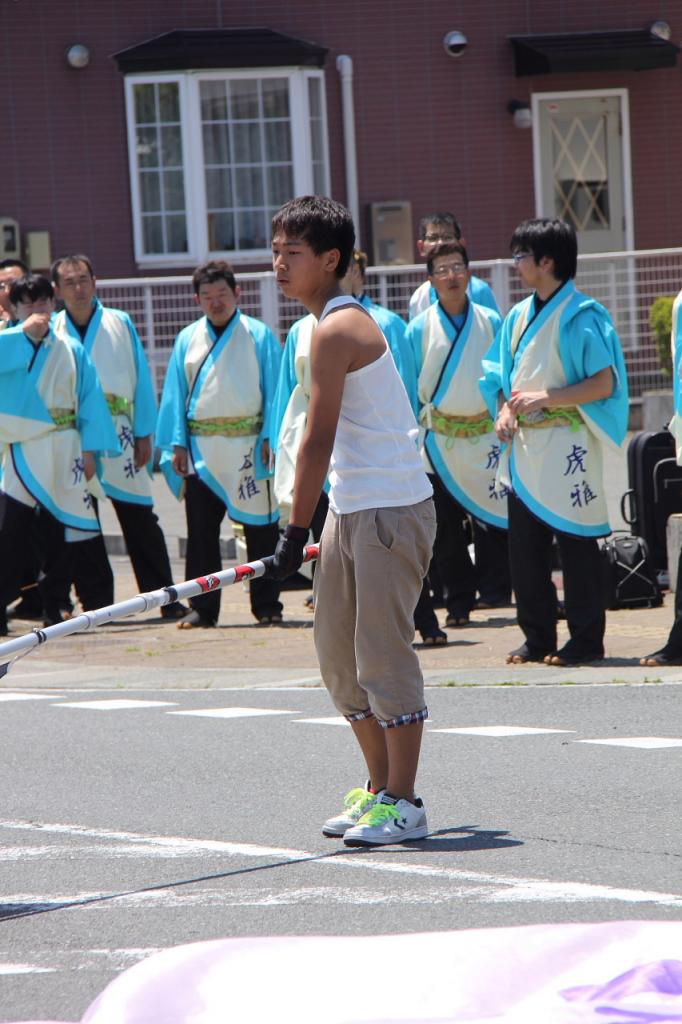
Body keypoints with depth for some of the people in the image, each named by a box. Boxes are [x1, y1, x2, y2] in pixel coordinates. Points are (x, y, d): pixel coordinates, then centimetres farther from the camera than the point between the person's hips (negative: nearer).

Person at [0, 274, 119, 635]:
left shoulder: (71, 351, 8)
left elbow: (90, 401, 5)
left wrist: (89, 450, -2)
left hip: (64, 454, 2)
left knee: (64, 536, 5)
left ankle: (53, 607, 15)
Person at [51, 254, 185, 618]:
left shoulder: (120, 323, 6)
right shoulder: (50, 332, 6)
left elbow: (142, 379, 6)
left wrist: (144, 434, 0)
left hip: (119, 436, -1)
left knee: (140, 520, 0)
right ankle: (95, 602, 9)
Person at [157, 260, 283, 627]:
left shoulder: (259, 336, 1)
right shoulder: (188, 340, 9)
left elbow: (274, 390, 0)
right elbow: (175, 394, 9)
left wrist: (271, 437, -8)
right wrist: (177, 443, 1)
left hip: (248, 447, -2)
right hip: (201, 450, 3)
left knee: (260, 527, 2)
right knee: (201, 531, 4)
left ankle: (267, 606, 9)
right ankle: (202, 607, 10)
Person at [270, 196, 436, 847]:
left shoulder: (336, 329, -15)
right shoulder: (343, 322, 14)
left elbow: (319, 440, -17)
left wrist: (295, 532, -15)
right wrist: (318, 526, 20)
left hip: (390, 509, -10)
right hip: (351, 508, 10)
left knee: (382, 655, -7)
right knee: (338, 652, 13)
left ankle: (403, 804, -2)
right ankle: (379, 788, 22)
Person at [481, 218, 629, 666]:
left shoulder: (581, 316, -9)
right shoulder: (519, 316, 13)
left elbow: (604, 384, -14)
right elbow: (503, 375, 21)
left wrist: (545, 398, -19)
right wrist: (505, 410, 1)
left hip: (566, 448, -7)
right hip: (524, 448, 7)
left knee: (576, 545, -3)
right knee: (524, 547, 7)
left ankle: (586, 640, 2)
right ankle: (538, 638, 16)